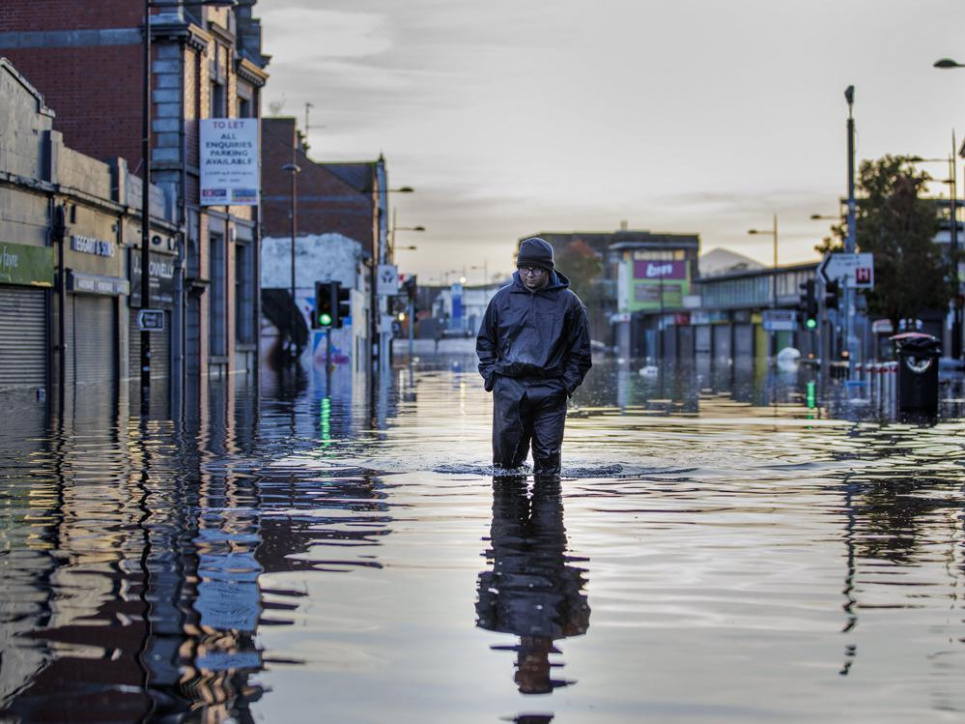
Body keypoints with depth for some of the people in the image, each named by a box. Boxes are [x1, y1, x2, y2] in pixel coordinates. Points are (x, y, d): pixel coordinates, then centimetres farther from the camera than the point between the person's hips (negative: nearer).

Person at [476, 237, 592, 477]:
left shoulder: (568, 301, 3)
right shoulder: (503, 298, 8)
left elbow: (580, 349, 8)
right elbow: (485, 340, 17)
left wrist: (568, 383, -1)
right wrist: (490, 374, 5)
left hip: (549, 390, -1)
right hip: (508, 387, 1)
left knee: (548, 457, 0)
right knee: (506, 454, 2)